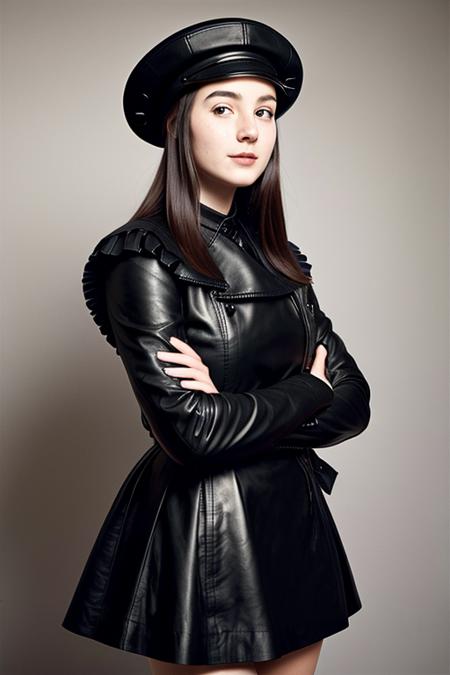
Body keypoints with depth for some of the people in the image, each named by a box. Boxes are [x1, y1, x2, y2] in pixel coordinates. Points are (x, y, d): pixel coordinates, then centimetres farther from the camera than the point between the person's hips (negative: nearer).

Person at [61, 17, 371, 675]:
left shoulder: (277, 256, 8)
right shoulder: (144, 258, -13)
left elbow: (353, 399, 2)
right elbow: (189, 428, -22)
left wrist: (240, 410, -16)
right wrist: (305, 392, -7)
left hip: (294, 519, 7)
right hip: (201, 539, -6)